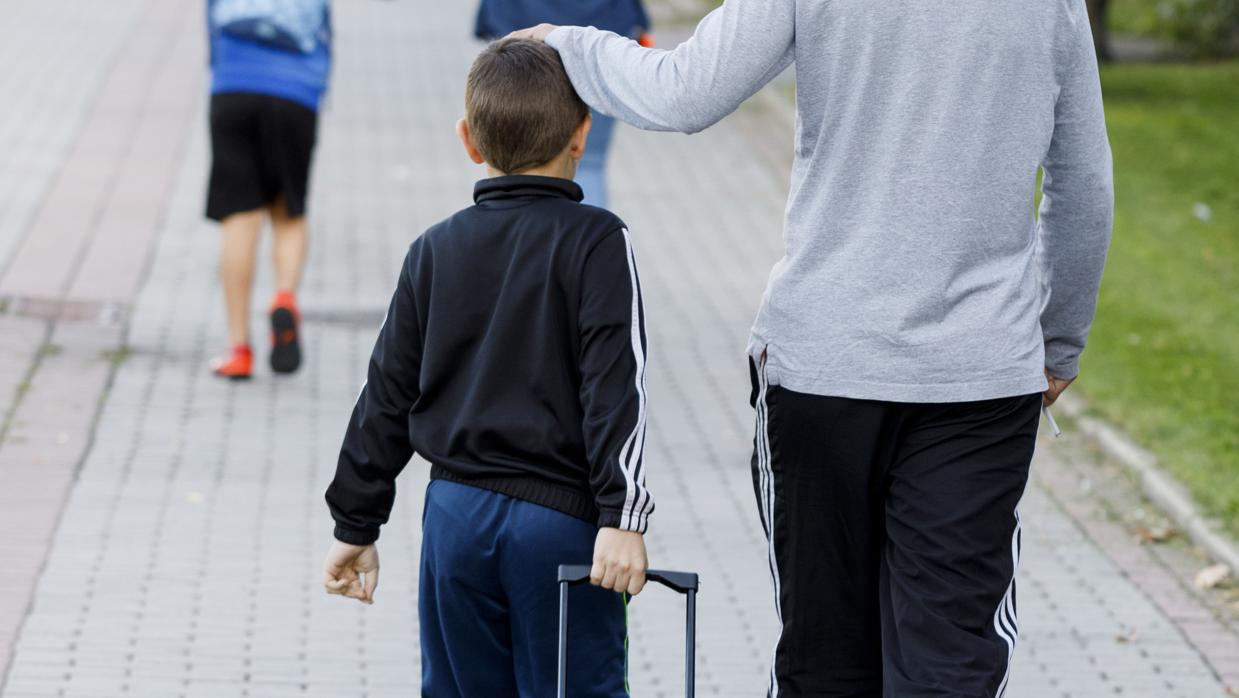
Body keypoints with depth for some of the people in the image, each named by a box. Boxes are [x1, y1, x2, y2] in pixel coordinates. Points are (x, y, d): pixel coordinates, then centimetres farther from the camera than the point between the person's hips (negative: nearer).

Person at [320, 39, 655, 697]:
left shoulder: (435, 251, 7)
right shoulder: (595, 241, -6)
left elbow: (388, 399, 10)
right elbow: (616, 385, -15)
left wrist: (355, 525, 16)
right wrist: (621, 516, -17)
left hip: (455, 514, 4)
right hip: (558, 520, -4)